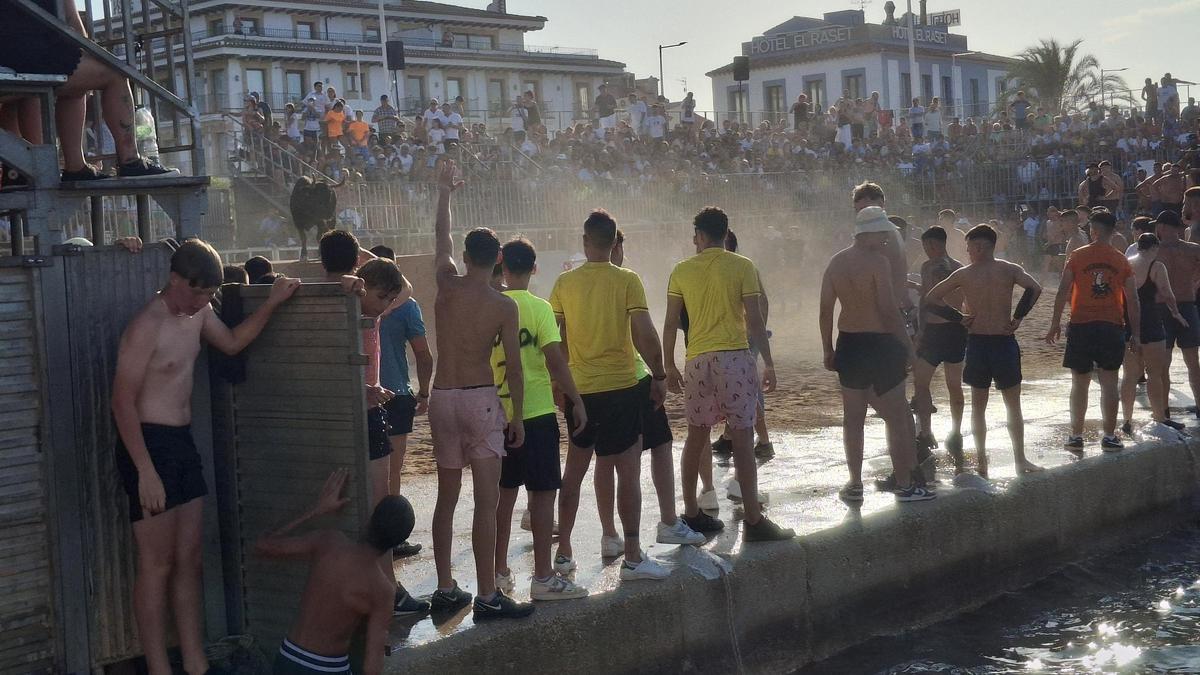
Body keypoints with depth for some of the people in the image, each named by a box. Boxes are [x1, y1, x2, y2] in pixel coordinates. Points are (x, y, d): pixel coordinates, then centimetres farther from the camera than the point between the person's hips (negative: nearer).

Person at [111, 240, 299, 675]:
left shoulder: (198, 313, 8)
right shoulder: (147, 327, -17)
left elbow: (232, 344, 27)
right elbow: (123, 401, -19)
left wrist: (271, 304, 13)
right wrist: (145, 471, -23)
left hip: (182, 442, 9)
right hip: (148, 443, -8)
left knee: (188, 560, 10)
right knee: (157, 565, -3)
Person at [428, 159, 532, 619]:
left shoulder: (447, 286, 1)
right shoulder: (503, 306, -7)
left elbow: (442, 238, 19)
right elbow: (513, 366, -7)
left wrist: (444, 191, 32)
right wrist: (517, 417, 2)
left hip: (442, 397, 4)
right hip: (481, 400, -4)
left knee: (447, 498, 13)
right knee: (486, 501, -4)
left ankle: (446, 589, 18)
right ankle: (487, 596, -5)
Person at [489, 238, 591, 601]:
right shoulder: (538, 308, -10)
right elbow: (555, 360, -17)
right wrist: (577, 402, -9)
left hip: (498, 412, 5)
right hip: (536, 411, -5)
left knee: (504, 492, 14)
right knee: (543, 492, 1)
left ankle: (500, 572, 20)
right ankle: (543, 577, 2)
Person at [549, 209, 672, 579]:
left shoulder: (565, 283, 2)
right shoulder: (627, 280, -7)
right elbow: (644, 334, -13)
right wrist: (659, 376, -2)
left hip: (579, 388, 4)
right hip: (621, 386, -4)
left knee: (574, 470, 16)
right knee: (628, 472, 2)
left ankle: (564, 552, 21)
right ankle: (632, 558, 2)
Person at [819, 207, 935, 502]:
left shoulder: (836, 262, 6)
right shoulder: (878, 261, -14)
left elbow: (826, 309, 7)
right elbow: (889, 310, -19)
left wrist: (828, 350, 13)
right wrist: (908, 344, -10)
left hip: (848, 345, 6)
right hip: (879, 343, -6)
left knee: (853, 417, 12)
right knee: (898, 417, 4)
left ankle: (855, 484, 17)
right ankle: (904, 485, 8)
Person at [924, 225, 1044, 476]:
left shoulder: (963, 275, 0)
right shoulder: (1009, 270, -3)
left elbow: (930, 300, -2)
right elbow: (1034, 288, -21)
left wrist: (960, 318, 0)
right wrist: (1018, 317, -11)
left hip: (976, 343, 1)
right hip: (1004, 342, -1)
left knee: (978, 405, 12)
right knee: (1013, 406, 10)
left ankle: (982, 462, 12)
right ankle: (1021, 461, 10)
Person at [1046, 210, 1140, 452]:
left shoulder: (1077, 257, -2)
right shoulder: (1122, 261, 3)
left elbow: (1063, 292, -6)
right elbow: (1133, 301, 2)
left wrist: (1055, 323, 2)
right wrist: (1136, 334, 7)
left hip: (1081, 326, -1)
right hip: (1112, 327, 1)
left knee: (1080, 383, 7)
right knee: (1109, 383, 7)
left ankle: (1076, 436, 9)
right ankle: (1109, 437, 8)